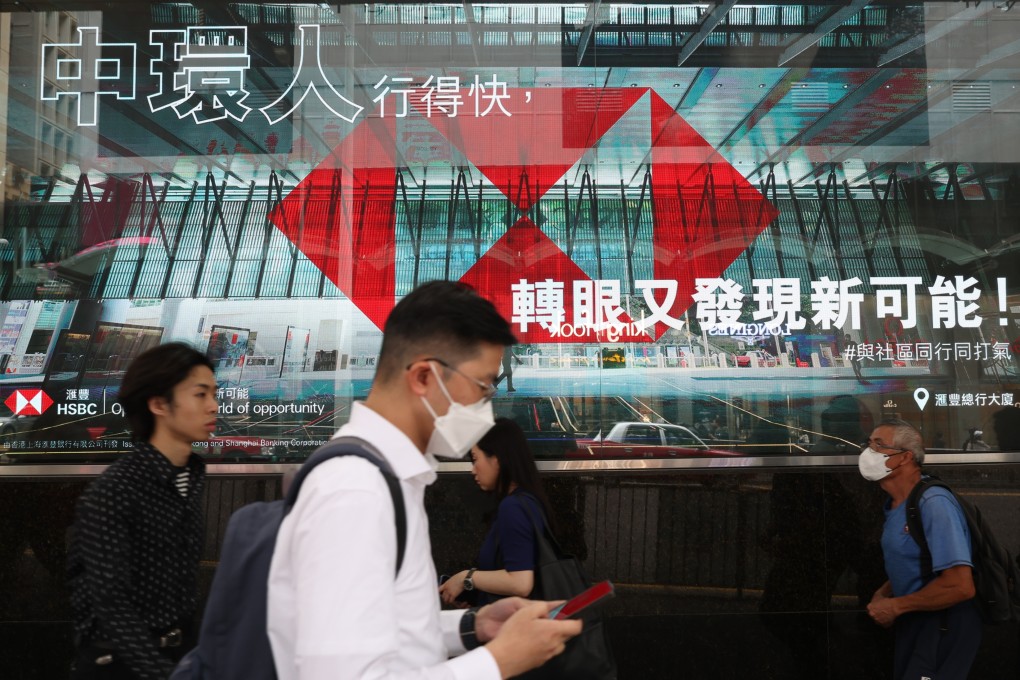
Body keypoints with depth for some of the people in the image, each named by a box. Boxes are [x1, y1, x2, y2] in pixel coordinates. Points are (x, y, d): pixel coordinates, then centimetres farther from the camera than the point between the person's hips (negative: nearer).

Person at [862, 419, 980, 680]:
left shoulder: (933, 503, -24)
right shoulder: (895, 506, 6)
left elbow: (960, 586, -30)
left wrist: (895, 606, -19)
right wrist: (882, 594, 2)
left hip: (944, 626, -9)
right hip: (912, 621, 9)